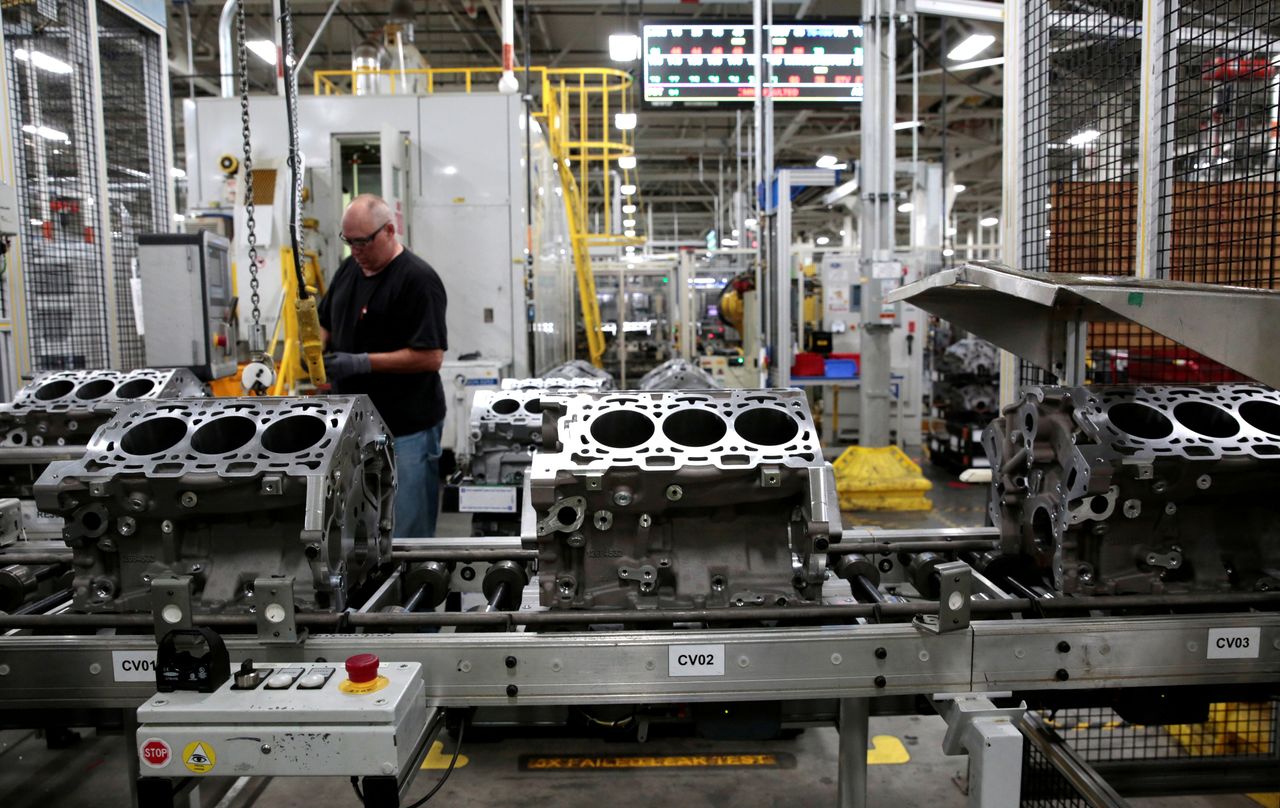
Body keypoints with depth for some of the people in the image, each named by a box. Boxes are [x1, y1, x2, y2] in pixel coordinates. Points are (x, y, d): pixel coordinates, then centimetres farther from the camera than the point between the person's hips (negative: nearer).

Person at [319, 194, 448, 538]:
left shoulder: (418, 279, -14)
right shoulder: (349, 268, 10)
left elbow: (430, 355, -20)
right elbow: (327, 324, 22)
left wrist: (363, 363, -22)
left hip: (405, 428, -8)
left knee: (408, 526, 1)